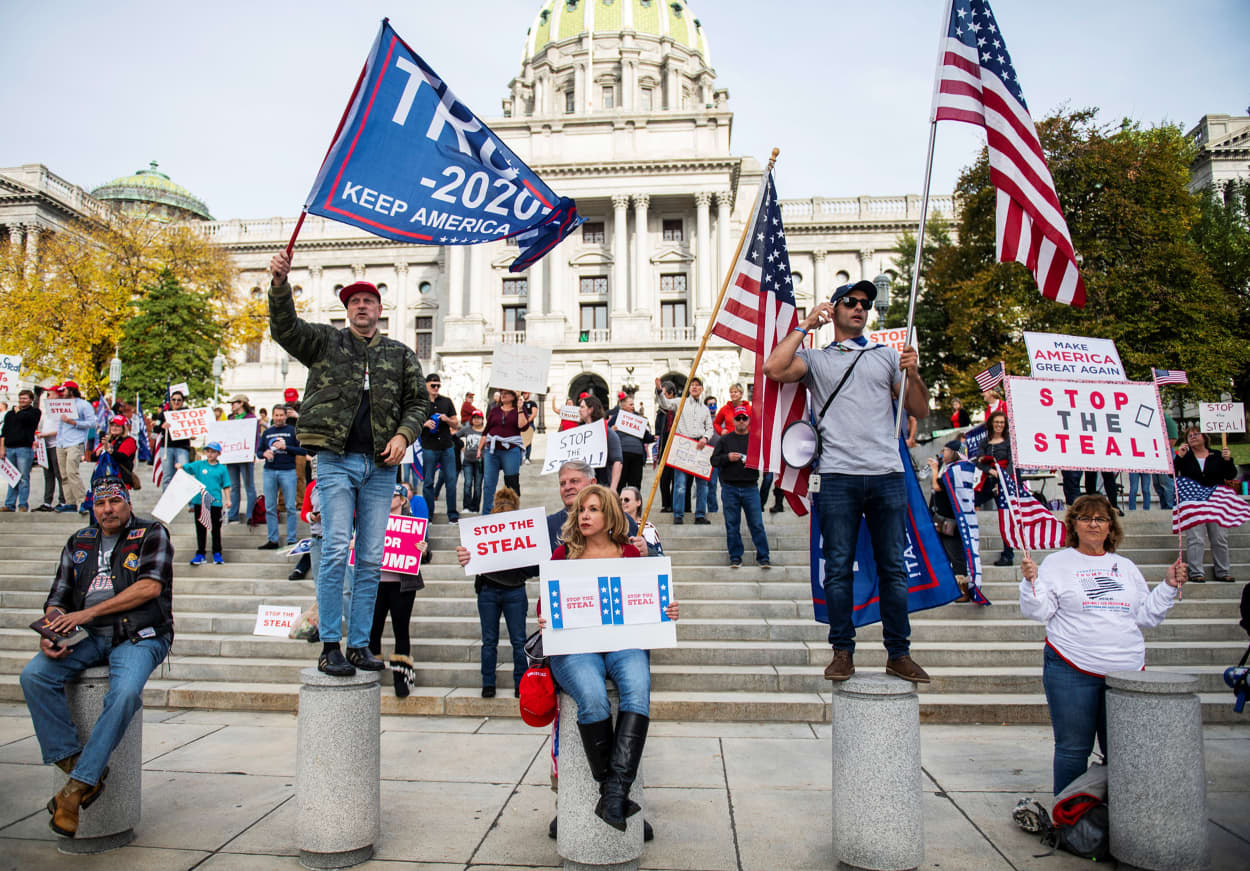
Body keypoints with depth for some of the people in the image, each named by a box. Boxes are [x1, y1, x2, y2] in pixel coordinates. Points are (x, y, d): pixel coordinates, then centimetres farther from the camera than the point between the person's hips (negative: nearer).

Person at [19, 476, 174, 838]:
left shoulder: (152, 533, 2)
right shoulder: (78, 543, 18)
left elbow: (150, 586, -11)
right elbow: (57, 598, 18)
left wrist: (89, 612, -14)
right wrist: (49, 633, -4)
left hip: (138, 637, -5)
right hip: (88, 638, 5)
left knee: (125, 693, -32)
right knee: (33, 675, -20)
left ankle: (77, 786, -23)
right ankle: (72, 761, -15)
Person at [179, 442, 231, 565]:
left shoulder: (222, 468, 4)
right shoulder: (199, 465, 6)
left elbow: (226, 486, 5)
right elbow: (185, 467, 0)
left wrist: (228, 500, -2)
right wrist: (180, 466, -22)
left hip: (215, 502, -1)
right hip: (199, 501, 1)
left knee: (216, 528, 6)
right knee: (200, 529, 8)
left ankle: (217, 554, 15)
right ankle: (200, 554, 16)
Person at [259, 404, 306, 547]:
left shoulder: (293, 431, 4)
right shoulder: (267, 432, 15)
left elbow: (303, 450, -3)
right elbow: (259, 451, 19)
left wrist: (286, 447, -13)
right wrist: (265, 453, -3)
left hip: (288, 471, -4)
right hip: (269, 471, 4)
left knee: (291, 507, -2)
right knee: (270, 508, 5)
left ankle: (291, 540, 4)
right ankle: (272, 540, 12)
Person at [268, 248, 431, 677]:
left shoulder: (400, 355, 15)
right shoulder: (325, 341, 11)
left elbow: (419, 401, 16)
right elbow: (285, 328, -4)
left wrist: (404, 434, -2)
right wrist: (280, 283, -19)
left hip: (381, 466, 3)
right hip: (336, 460, -3)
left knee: (371, 558, 4)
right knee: (336, 551, -8)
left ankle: (360, 645, 13)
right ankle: (330, 646, 1)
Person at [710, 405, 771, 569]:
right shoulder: (725, 439, 9)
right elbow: (714, 461, 7)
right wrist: (727, 458, -11)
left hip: (750, 487, 0)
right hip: (730, 488, 1)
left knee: (757, 524, -2)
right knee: (732, 525, 4)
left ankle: (763, 557, 6)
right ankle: (735, 558, 13)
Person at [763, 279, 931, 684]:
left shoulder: (887, 355, 17)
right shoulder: (816, 358, 12)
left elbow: (920, 411, 16)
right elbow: (774, 368, -8)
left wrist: (913, 374, -3)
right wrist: (806, 325, 0)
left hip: (887, 475, 2)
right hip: (839, 476, -2)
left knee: (894, 568, 5)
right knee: (839, 568, 2)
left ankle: (899, 654, 15)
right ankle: (843, 652, 12)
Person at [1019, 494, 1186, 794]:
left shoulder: (1125, 566, 17)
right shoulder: (1057, 563, 4)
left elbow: (1146, 616, 18)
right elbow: (1039, 612, -3)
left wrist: (1170, 586, 9)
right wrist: (1032, 582, -19)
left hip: (1127, 671, 4)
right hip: (1071, 671, -4)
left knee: (1122, 750, 7)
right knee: (1073, 749, 3)